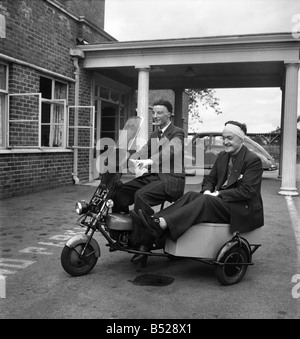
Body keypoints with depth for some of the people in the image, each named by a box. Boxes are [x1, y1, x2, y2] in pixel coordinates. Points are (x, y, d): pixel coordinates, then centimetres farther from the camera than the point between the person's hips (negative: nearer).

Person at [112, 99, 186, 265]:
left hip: (171, 178, -7)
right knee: (120, 192, -12)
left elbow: (171, 150, -24)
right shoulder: (153, 135, 23)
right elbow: (141, 153, 10)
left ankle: (143, 245, -25)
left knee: (141, 195, -33)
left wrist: (149, 161, -41)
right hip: (151, 176, 7)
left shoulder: (177, 133, -2)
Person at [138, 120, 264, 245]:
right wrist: (207, 192, -8)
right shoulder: (222, 156, 14)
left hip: (244, 210, -7)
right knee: (191, 195, -18)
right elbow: (209, 179, 15)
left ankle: (163, 223, -43)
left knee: (205, 201, -31)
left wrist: (218, 194, -20)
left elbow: (246, 192, -18)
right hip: (222, 200, 7)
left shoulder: (253, 160, -10)